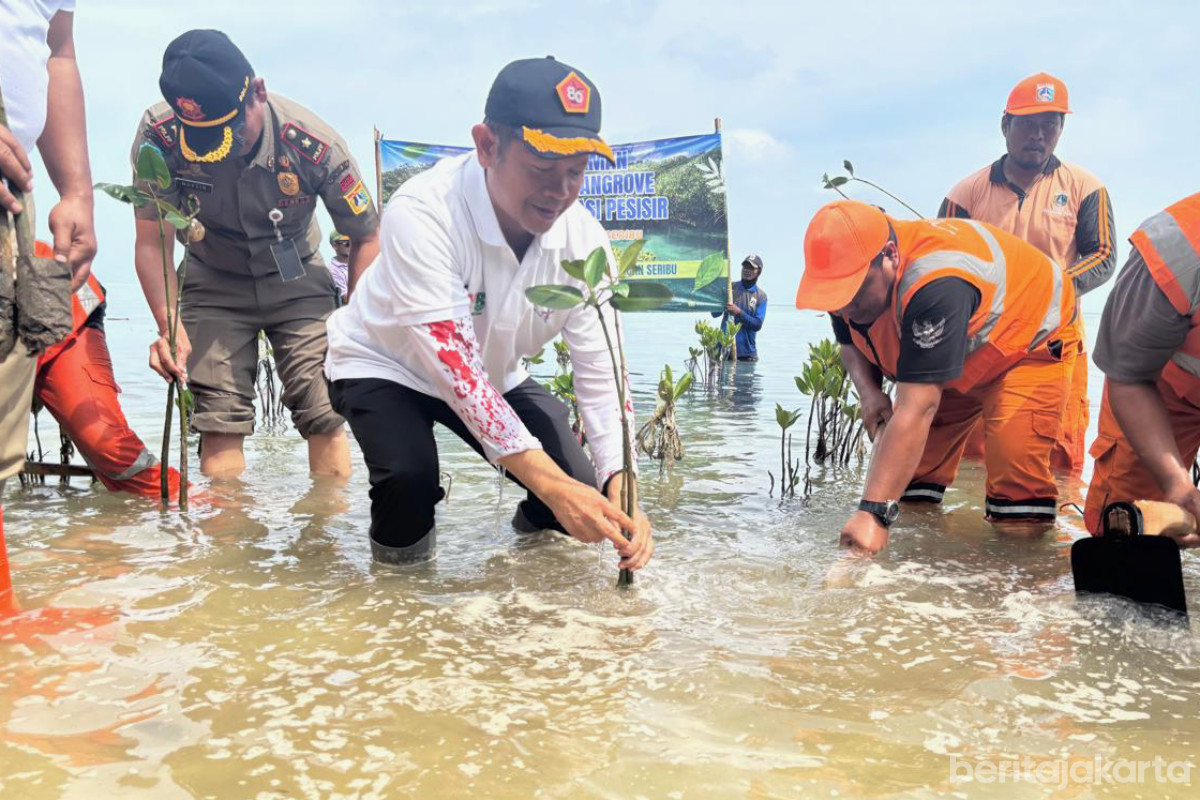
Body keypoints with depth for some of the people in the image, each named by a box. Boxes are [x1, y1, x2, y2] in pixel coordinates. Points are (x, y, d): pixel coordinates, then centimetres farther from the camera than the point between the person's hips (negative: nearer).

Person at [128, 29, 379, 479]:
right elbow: (152, 240, -14)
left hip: (298, 282, -1)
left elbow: (365, 236, -14)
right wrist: (169, 325, -27)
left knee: (326, 415, -10)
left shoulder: (315, 144, -26)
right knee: (219, 420, -9)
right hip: (215, 285, 1)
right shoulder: (158, 136, -23)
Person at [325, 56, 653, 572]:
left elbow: (601, 373, -20)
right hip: (384, 365, -4)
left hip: (494, 375, 4)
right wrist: (554, 486, -44)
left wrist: (620, 483, -36)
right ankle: (398, 558, 2)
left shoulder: (583, 239, -22)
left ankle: (534, 528, 27)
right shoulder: (421, 214, -37)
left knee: (586, 493, -9)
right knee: (409, 476, -34)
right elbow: (455, 366, -41)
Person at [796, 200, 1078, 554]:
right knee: (909, 461, -3)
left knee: (1017, 471, -22)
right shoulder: (851, 275, -20)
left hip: (1032, 339, -7)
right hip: (952, 364, 8)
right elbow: (851, 344, 3)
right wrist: (869, 392, -21)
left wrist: (874, 513, -54)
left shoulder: (935, 285, -46)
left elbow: (916, 411, -50)